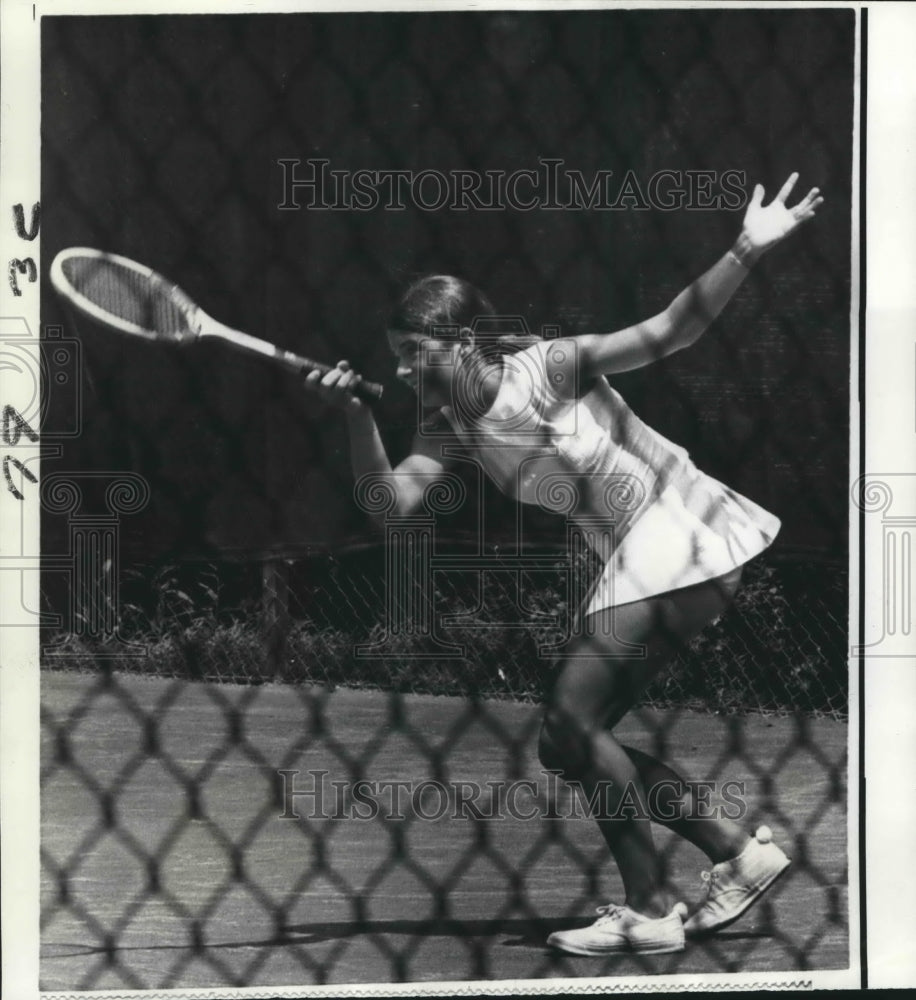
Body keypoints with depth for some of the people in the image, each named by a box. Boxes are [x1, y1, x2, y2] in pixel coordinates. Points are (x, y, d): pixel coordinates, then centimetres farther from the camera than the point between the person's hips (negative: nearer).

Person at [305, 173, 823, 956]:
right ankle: (738, 851, 13)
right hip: (634, 565, 9)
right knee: (569, 744, 6)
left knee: (573, 719, -18)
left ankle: (649, 910, -9)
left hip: (685, 535, -9)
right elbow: (391, 501, -7)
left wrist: (747, 252, -27)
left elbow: (668, 333, -17)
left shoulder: (548, 367, -13)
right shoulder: (450, 426, 5)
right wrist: (357, 416, -19)